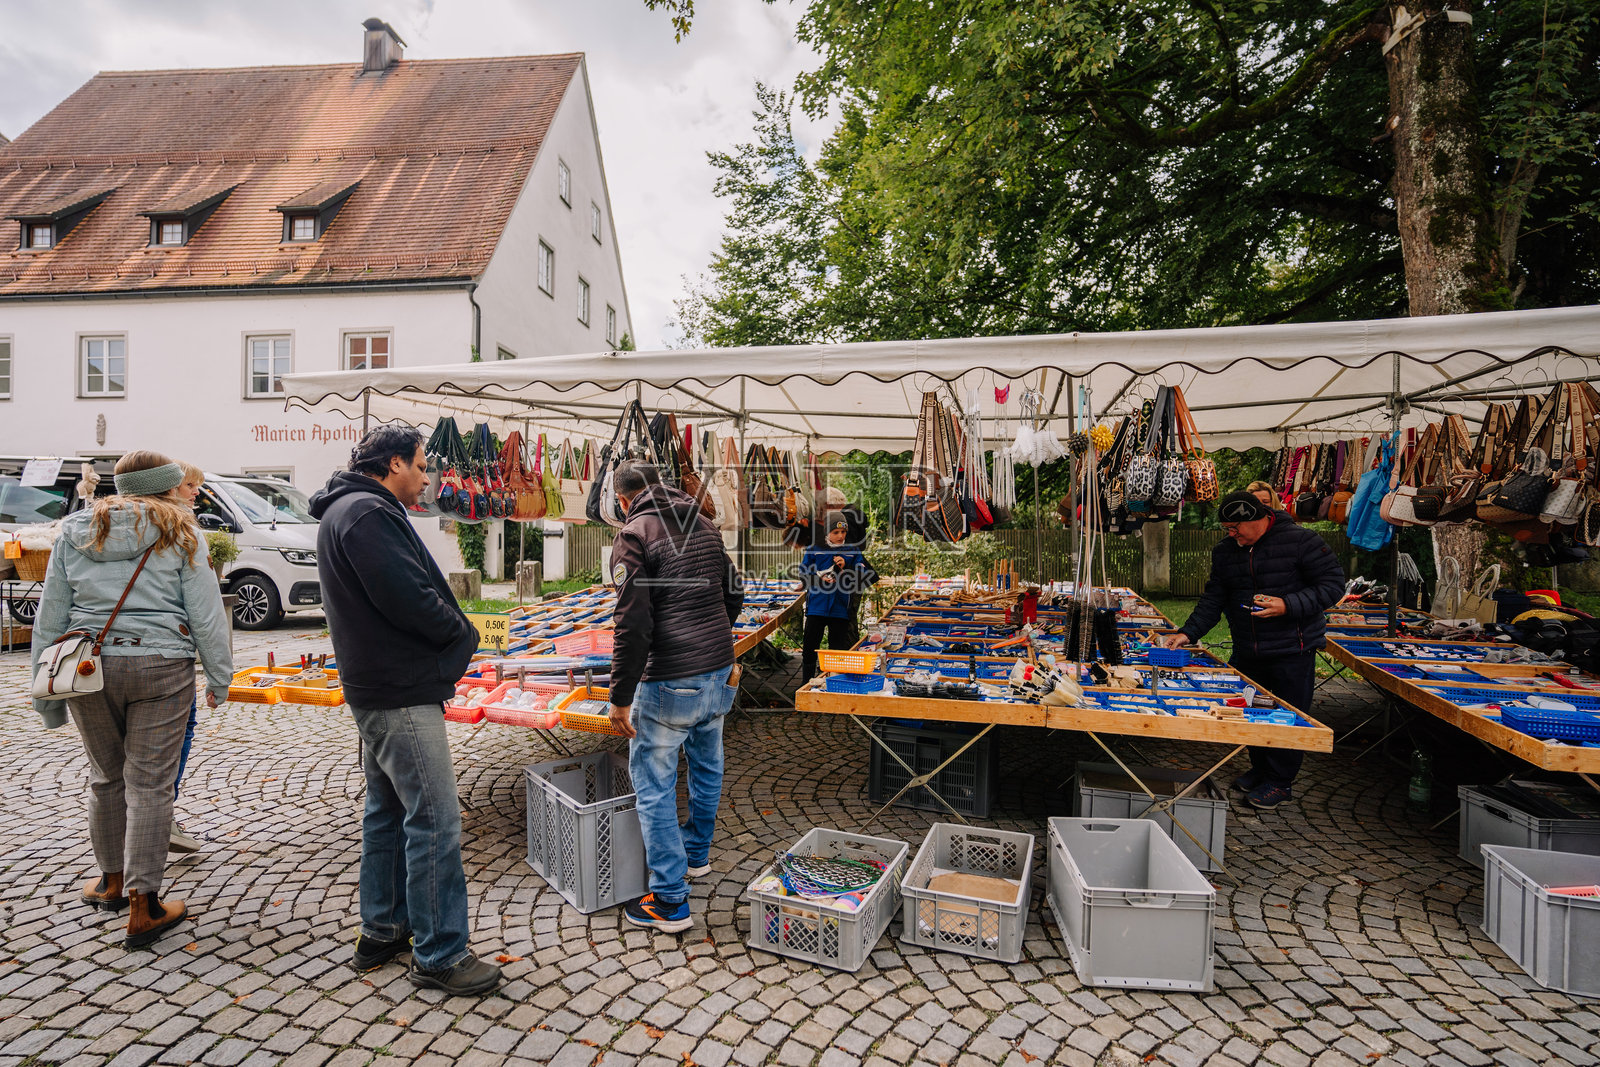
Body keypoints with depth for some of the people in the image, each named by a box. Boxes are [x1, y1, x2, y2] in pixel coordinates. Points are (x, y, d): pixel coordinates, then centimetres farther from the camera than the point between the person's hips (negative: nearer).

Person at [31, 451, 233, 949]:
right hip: (161, 668, -4)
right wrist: (220, 678, 2)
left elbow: (50, 616, 10)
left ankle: (112, 882, 37)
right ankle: (143, 908, 8)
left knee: (106, 777, 20)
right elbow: (205, 614, -5)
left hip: (89, 666, 4)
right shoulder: (179, 534, -1)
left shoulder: (76, 532, 10)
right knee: (149, 785, 2)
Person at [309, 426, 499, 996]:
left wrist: (449, 638, 5)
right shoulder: (368, 513, -18)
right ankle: (439, 954, 6)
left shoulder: (346, 511, 17)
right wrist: (463, 635, -8)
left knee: (388, 810, 20)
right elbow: (411, 600, -25)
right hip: (401, 693, -12)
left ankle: (381, 930, 33)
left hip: (376, 687, 12)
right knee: (434, 821, -4)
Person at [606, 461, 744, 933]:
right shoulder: (704, 526, 9)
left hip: (671, 682, -7)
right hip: (721, 672, 8)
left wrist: (621, 697, -12)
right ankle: (696, 852, 45)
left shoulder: (633, 536, -12)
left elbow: (633, 624, -19)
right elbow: (734, 594, 16)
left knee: (654, 783, 5)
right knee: (707, 763, 24)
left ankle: (670, 902, 12)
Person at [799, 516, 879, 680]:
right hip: (816, 606, 0)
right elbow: (803, 571, 5)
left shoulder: (853, 551, 8)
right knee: (810, 647, 4)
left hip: (840, 608, 0)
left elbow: (863, 576, 5)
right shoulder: (815, 550, 5)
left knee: (838, 648, 7)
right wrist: (820, 577, -11)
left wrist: (845, 567, -10)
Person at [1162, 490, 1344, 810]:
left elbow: (1333, 585, -12)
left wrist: (1288, 605, -24)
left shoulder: (1300, 541, -12)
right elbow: (1213, 599, 8)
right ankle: (1260, 769, 33)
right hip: (1246, 651, 6)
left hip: (1292, 651, -5)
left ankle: (1279, 782, 20)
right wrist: (1188, 633, -4)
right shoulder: (1225, 552, 5)